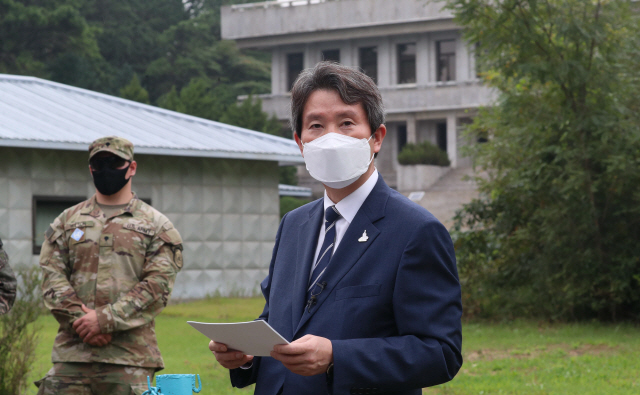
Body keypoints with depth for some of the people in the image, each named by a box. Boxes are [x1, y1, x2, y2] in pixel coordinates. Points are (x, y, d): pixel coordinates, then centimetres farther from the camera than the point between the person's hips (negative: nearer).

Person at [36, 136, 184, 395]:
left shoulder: (157, 225, 7)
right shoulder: (67, 221, 16)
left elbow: (158, 286, -4)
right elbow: (52, 277, 6)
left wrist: (105, 319, -13)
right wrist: (79, 320, -10)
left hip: (129, 355, -2)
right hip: (71, 352, 2)